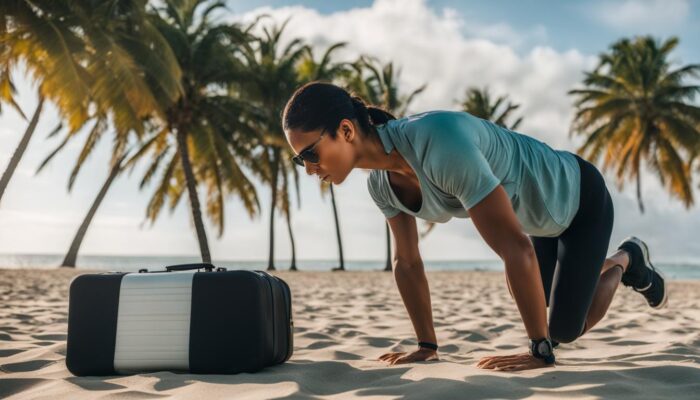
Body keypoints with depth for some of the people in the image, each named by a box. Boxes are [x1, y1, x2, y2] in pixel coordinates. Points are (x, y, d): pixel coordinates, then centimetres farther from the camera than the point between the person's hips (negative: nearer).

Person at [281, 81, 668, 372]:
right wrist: (426, 345, -3)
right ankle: (604, 263, 46)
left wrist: (541, 349, -36)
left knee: (565, 328, 0)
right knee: (533, 298, 23)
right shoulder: (381, 181, -18)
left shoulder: (441, 144, -45)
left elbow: (516, 248, -43)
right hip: (539, 211, 7)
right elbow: (406, 262, -4)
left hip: (578, 196, -7)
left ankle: (626, 260, 25)